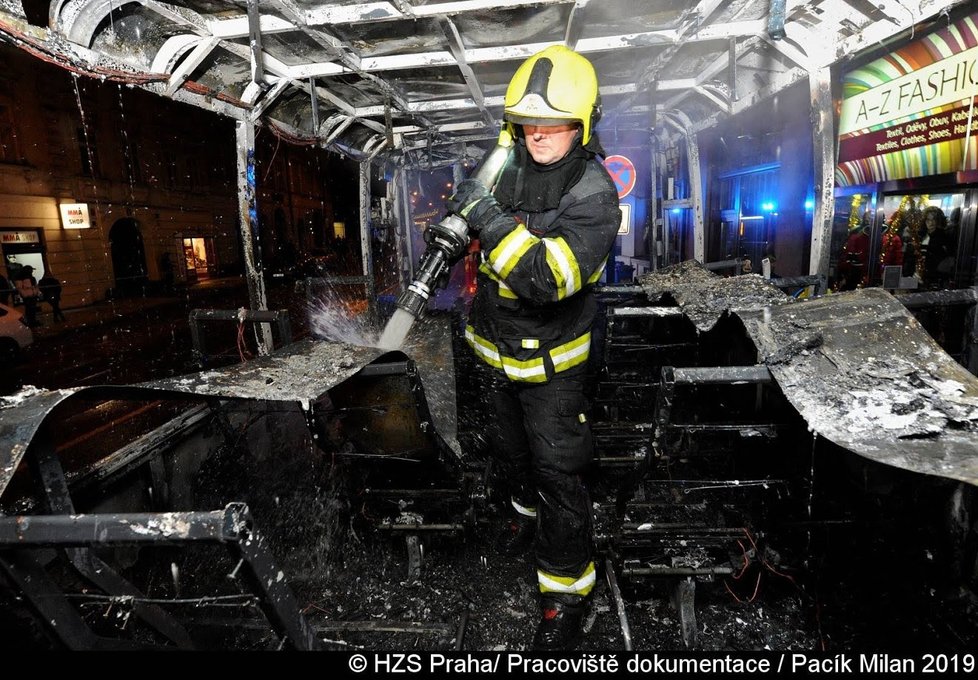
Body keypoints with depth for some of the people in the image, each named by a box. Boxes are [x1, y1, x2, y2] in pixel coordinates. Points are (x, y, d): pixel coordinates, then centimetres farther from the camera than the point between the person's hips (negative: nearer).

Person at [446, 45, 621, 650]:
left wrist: (489, 218, -38)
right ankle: (529, 510, 56)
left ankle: (568, 590, 22)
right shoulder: (508, 167, -5)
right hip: (495, 348, 7)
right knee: (511, 447, 26)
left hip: (550, 361, -6)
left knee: (558, 472, 1)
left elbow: (548, 279, -37)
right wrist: (463, 217, -5)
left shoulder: (594, 195, -23)